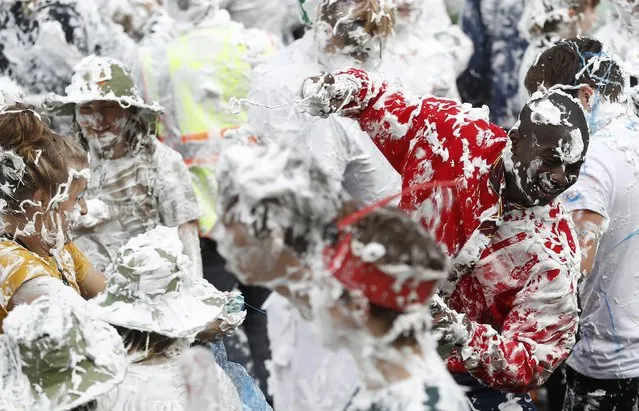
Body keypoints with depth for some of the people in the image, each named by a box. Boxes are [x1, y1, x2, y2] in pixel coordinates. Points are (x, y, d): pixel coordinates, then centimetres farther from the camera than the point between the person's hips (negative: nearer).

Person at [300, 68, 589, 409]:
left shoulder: (552, 255, -19)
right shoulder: (452, 132, -13)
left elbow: (533, 362, -18)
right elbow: (379, 104, 2)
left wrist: (467, 339, -36)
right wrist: (344, 87, -20)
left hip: (463, 374, -2)